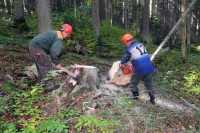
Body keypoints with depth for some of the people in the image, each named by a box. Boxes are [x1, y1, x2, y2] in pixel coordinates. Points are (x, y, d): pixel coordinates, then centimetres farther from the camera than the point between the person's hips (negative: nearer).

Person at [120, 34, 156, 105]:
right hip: (149, 67, 7)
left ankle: (135, 97, 22)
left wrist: (122, 63, 30)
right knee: (149, 84, 20)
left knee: (133, 83, 16)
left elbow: (125, 58, 9)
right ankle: (152, 99, 25)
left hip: (140, 69, -6)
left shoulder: (129, 49, -8)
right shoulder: (140, 45, 12)